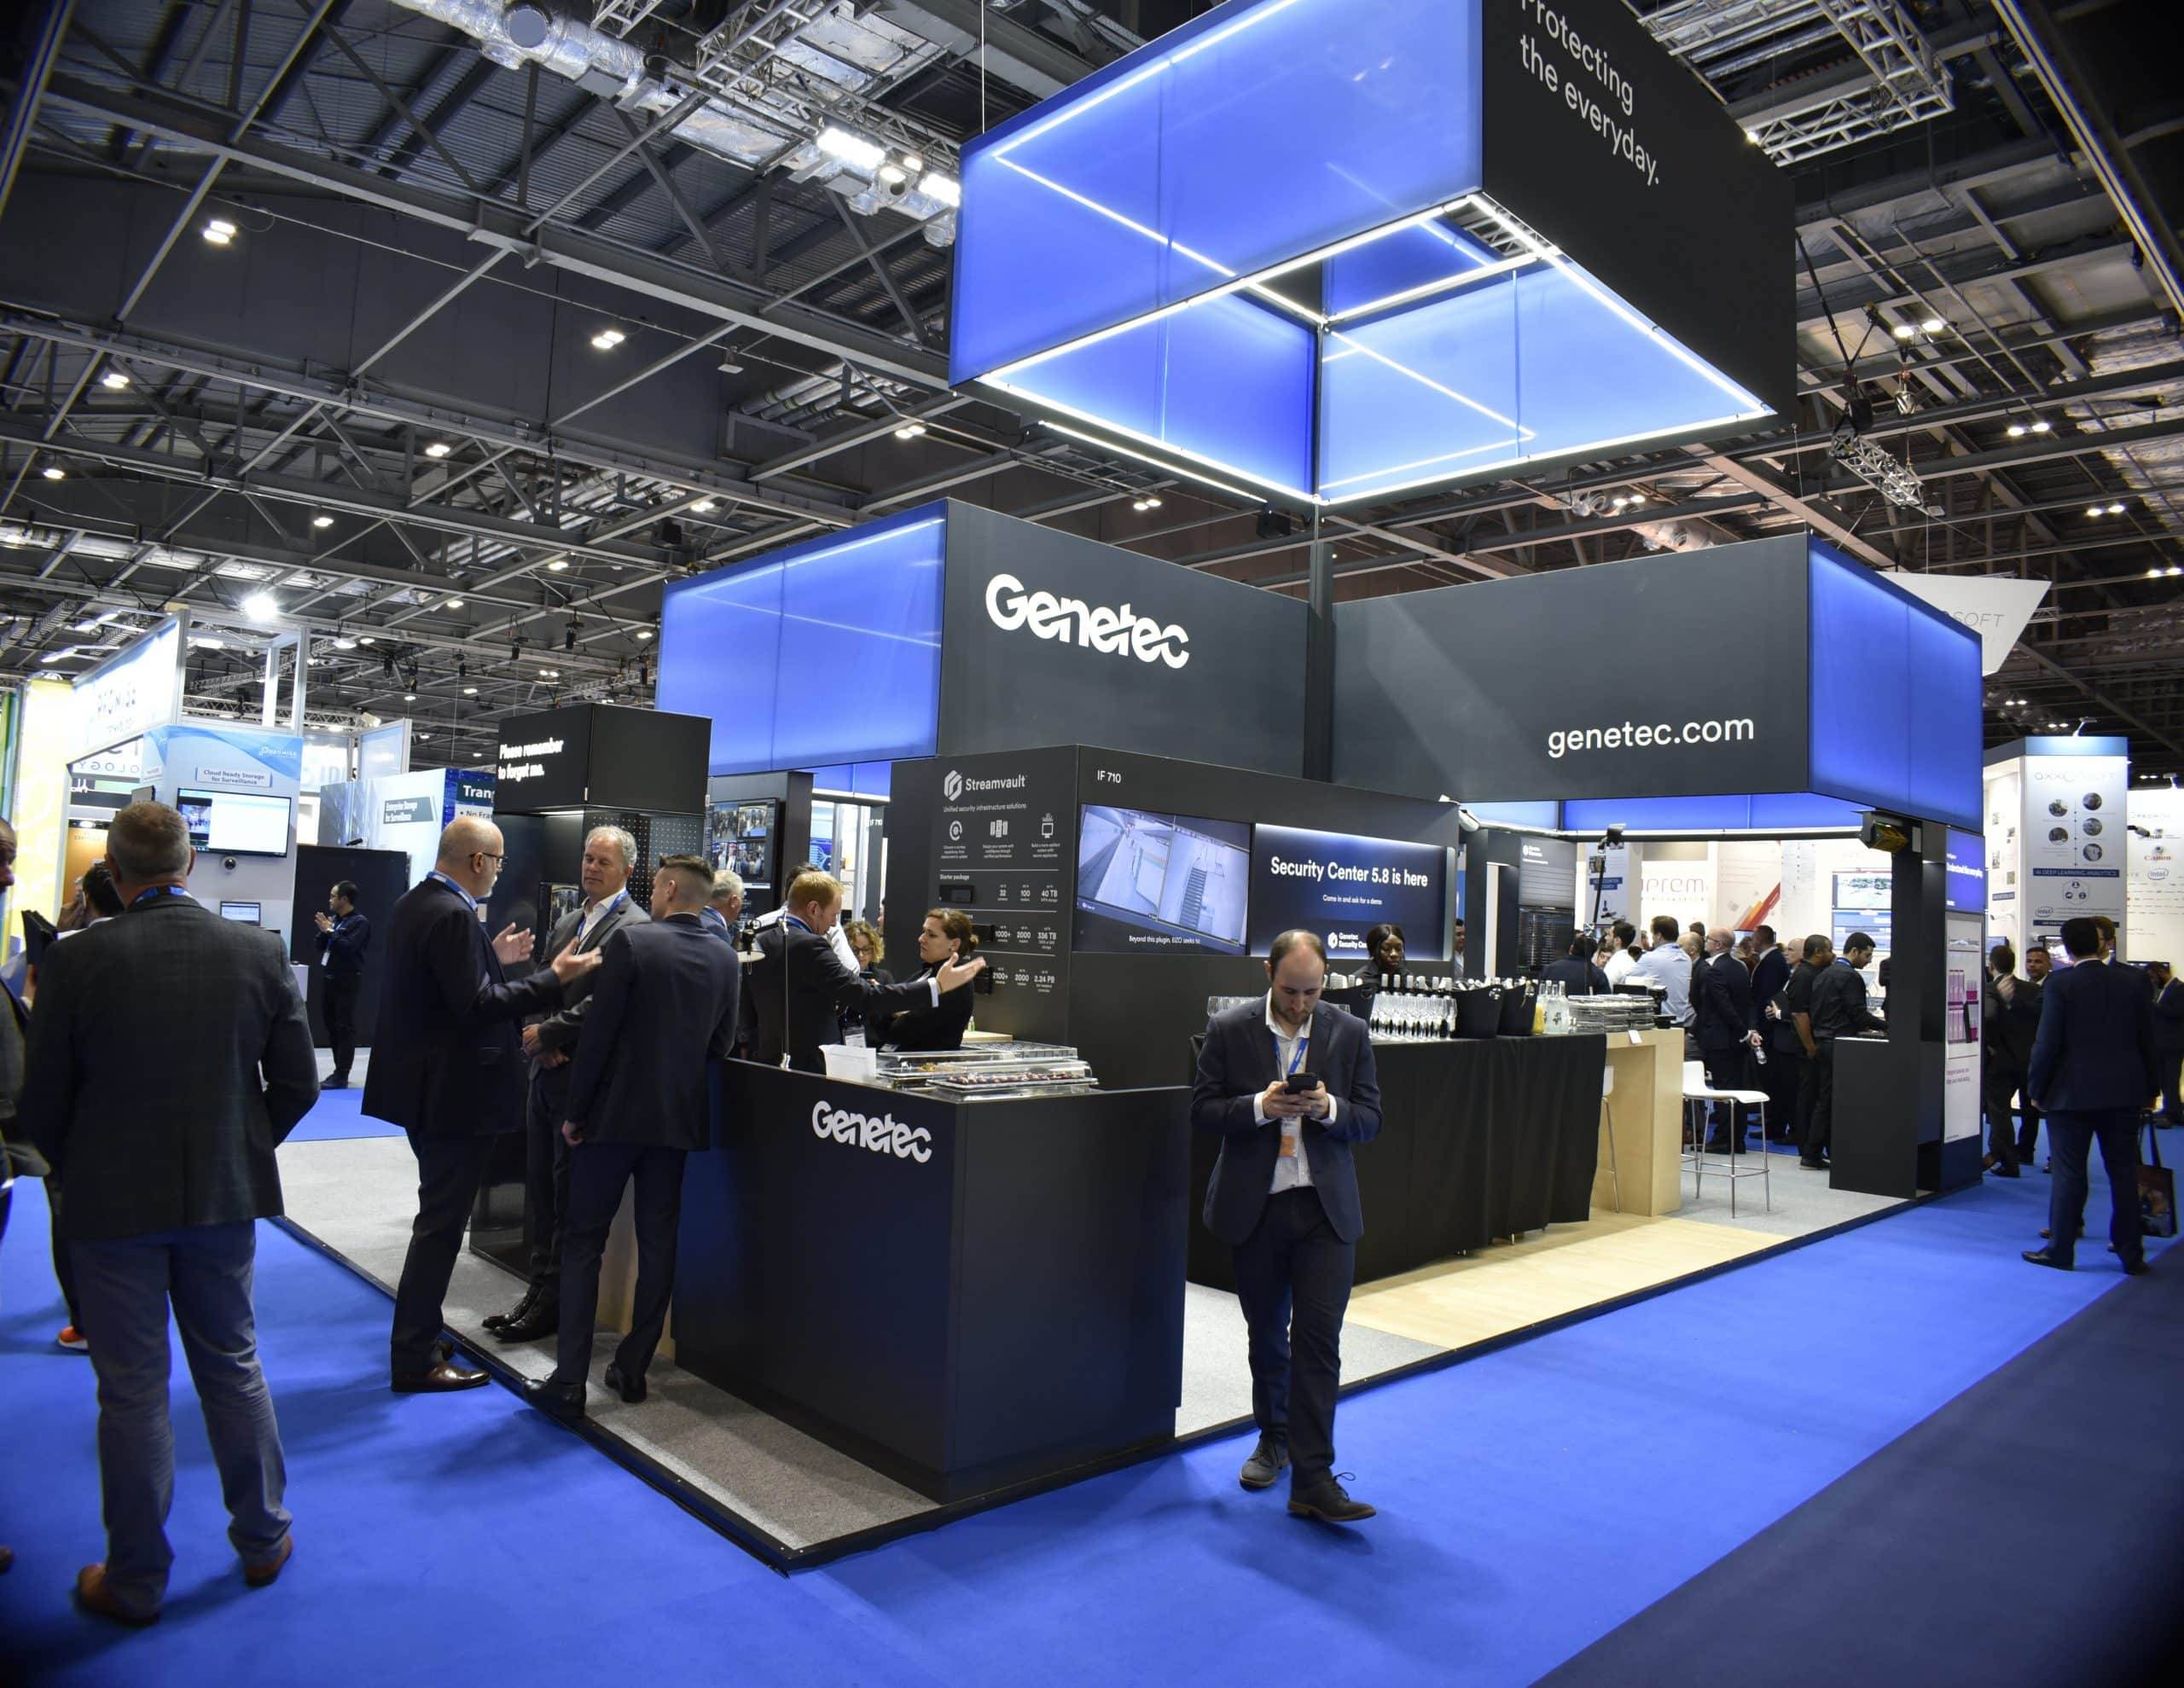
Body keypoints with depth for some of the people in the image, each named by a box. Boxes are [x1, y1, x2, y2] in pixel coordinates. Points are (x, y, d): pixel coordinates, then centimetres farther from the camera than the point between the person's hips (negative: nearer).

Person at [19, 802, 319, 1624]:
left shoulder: (76, 962, -15)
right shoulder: (259, 951, -8)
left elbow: (42, 1104, -7)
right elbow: (297, 1084, -4)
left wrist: (80, 1174, 12)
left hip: (112, 1206, -2)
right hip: (225, 1198, 2)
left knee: (131, 1392, 11)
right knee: (232, 1368, 18)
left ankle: (135, 1580, 26)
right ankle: (262, 1540, 31)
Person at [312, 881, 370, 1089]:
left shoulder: (360, 922, -10)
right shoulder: (333, 918, 12)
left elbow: (348, 947, -22)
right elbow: (320, 946, 13)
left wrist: (330, 931, -15)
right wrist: (323, 931, -4)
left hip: (347, 982, -8)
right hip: (328, 979, 8)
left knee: (345, 1028, -5)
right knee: (332, 1026, 12)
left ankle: (342, 1076, -5)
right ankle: (339, 1070, 21)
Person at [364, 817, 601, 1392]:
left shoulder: (414, 902, 9)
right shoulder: (454, 915, -22)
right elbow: (476, 1005, -26)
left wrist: (493, 957, 17)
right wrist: (554, 978, -23)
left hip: (423, 1085, 11)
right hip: (453, 1091, -11)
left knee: (439, 1215, 22)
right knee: (442, 1222, 0)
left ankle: (417, 1338, 33)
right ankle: (416, 1360, 10)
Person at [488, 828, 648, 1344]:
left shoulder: (633, 928, -11)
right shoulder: (565, 923, 16)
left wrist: (546, 1033, -14)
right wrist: (541, 1039, -4)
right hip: (547, 1071, 8)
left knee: (569, 1192, 1)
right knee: (540, 1187, 14)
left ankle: (557, 1301, 12)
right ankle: (539, 1288, 24)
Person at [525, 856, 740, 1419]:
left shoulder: (631, 940, -13)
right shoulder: (726, 960, 1)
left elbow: (598, 1032, -14)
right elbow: (721, 1045, 6)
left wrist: (575, 1111, -6)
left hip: (615, 1113, -4)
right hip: (679, 1118, 4)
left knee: (583, 1243, 5)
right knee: (657, 1244, 13)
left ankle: (569, 1382, 5)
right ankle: (633, 1368, 20)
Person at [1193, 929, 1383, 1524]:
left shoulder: (1349, 1033, 0)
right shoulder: (1228, 1030, -4)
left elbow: (1370, 1119, 2)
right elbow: (1202, 1110, -4)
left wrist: (1329, 1109, -19)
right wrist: (1259, 1107, -21)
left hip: (1325, 1208, 0)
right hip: (1255, 1207, 1)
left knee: (1319, 1337, -6)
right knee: (1266, 1335, 16)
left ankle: (1312, 1478, 1)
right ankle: (1274, 1438, 38)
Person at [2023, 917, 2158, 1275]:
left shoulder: (2060, 985, -12)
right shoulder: (2131, 982, 1)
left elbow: (2047, 1044, -13)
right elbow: (2147, 1040, 7)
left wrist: (2038, 1089, -3)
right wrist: (2146, 1087, 16)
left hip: (2072, 1093, -4)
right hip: (2123, 1093, 4)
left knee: (2069, 1174, 2)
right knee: (2124, 1172, 11)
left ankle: (2060, 1250, 9)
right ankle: (2131, 1253, 17)